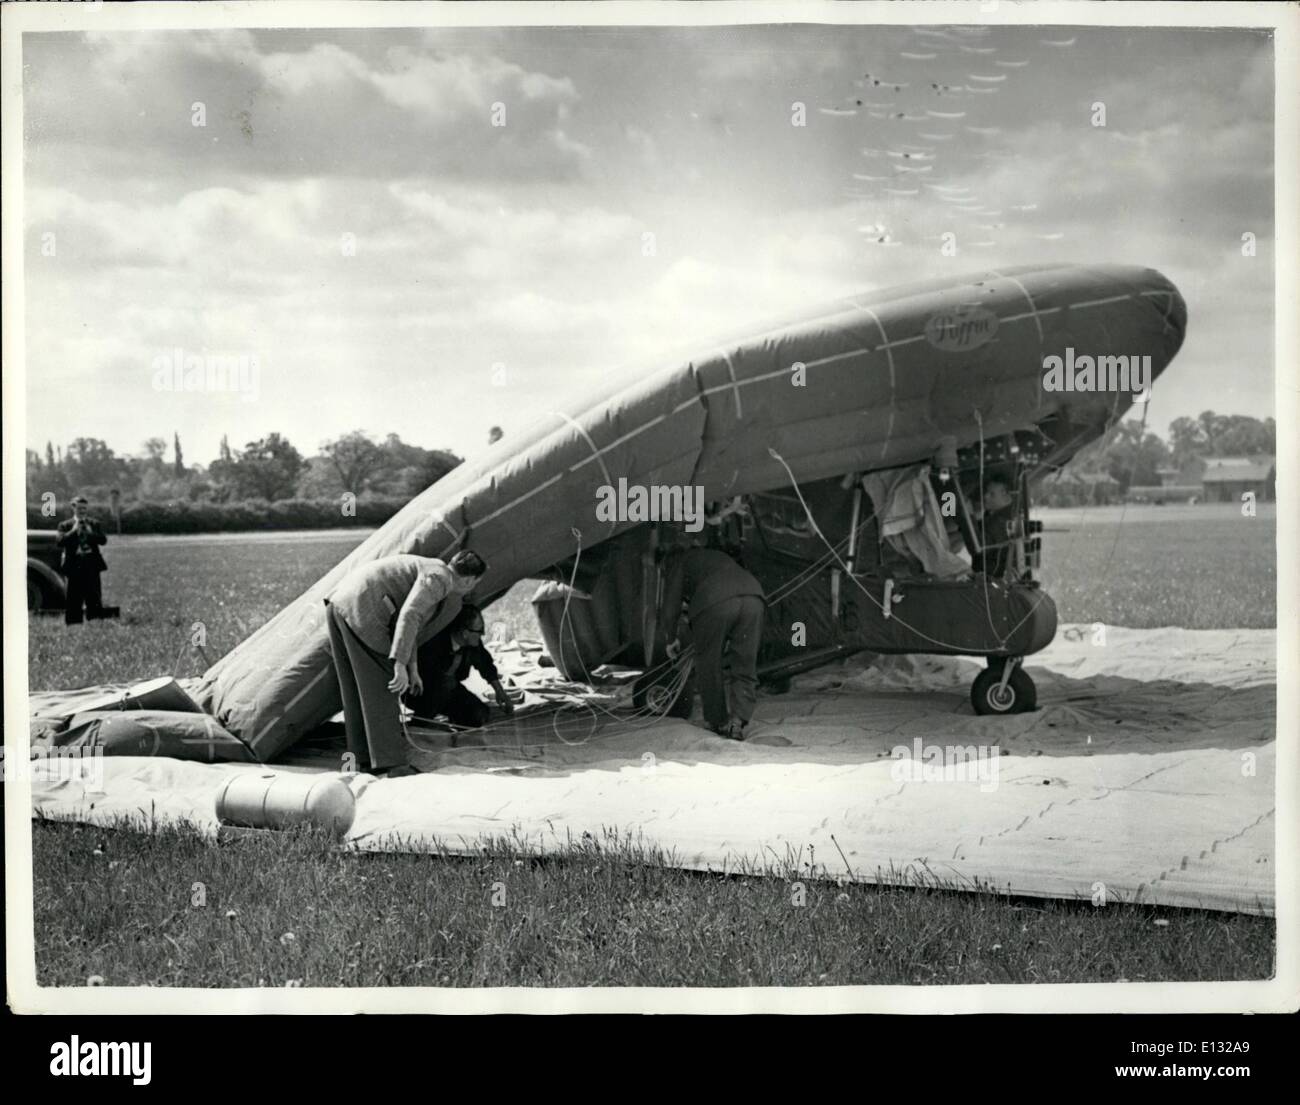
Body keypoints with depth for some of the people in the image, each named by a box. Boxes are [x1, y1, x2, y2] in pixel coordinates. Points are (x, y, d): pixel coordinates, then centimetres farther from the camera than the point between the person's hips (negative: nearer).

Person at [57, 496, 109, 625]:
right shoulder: (65, 525, 5)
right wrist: (74, 530, -15)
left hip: (92, 565, 1)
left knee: (94, 598, 3)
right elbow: (61, 542, -10)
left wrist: (90, 532, -14)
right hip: (74, 565, -1)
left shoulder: (94, 524, 9)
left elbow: (103, 540, -2)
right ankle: (73, 623, 6)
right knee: (74, 599, 2)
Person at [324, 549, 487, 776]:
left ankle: (365, 758, 24)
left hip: (338, 604, 10)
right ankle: (393, 764, 0)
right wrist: (400, 664, -22)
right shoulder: (439, 577, -6)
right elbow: (409, 616, -20)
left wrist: (412, 668, 38)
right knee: (382, 690, -3)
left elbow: (409, 624, 34)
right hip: (360, 610, -10)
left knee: (356, 690, 16)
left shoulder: (427, 570, 25)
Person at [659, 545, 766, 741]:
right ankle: (738, 720, -2)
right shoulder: (718, 556, 41)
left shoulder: (680, 561, 25)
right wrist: (726, 641, 48)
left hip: (715, 603, -5)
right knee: (745, 668, 12)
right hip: (753, 597, 5)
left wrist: (673, 640, 32)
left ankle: (718, 723, 20)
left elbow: (670, 609, 18)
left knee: (709, 667, 13)